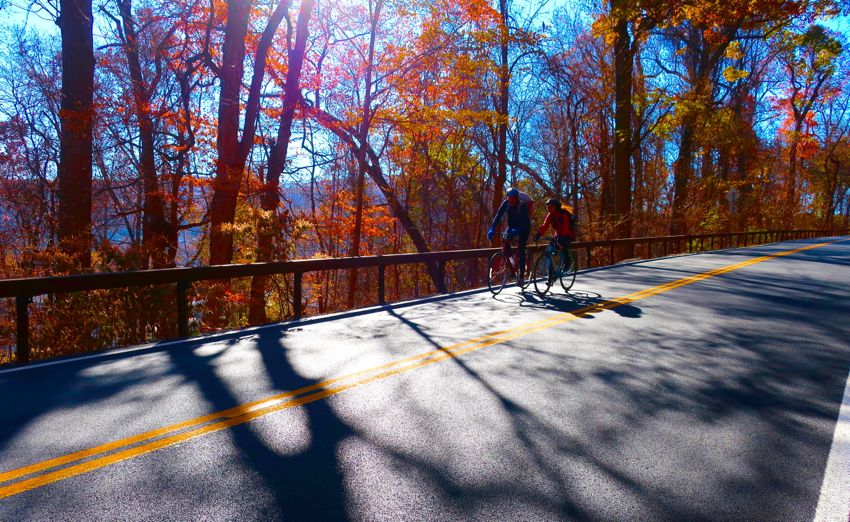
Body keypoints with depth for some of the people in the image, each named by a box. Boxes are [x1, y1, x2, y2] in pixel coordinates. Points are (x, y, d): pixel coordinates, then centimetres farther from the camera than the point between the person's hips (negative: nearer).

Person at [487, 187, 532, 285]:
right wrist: (492, 230, -35)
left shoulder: (523, 205, -28)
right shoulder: (506, 204, -17)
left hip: (524, 228, -4)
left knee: (521, 250, -13)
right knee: (505, 240, -23)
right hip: (512, 226, 4)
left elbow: (524, 221, -35)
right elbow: (498, 217, -22)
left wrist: (516, 231, -52)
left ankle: (521, 275, -8)